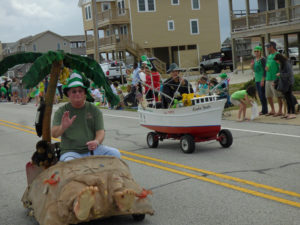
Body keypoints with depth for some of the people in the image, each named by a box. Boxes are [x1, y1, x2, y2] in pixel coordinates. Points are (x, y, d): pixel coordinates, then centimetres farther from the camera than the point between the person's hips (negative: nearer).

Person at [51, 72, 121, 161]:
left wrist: (97, 141, -24)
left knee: (115, 153, -21)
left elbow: (100, 131, 1)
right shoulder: (62, 111, 5)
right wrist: (63, 127, -29)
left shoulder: (94, 110, 7)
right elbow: (54, 134, -5)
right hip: (71, 151, -2)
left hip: (92, 150, 2)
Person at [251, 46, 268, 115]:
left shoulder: (262, 59, -11)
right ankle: (264, 110, 17)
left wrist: (263, 80, -20)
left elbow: (264, 70, -15)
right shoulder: (255, 59, 14)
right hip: (257, 79, 8)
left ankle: (265, 110, -1)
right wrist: (252, 66, 0)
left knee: (262, 95, -7)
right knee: (260, 95, 10)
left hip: (262, 79, -8)